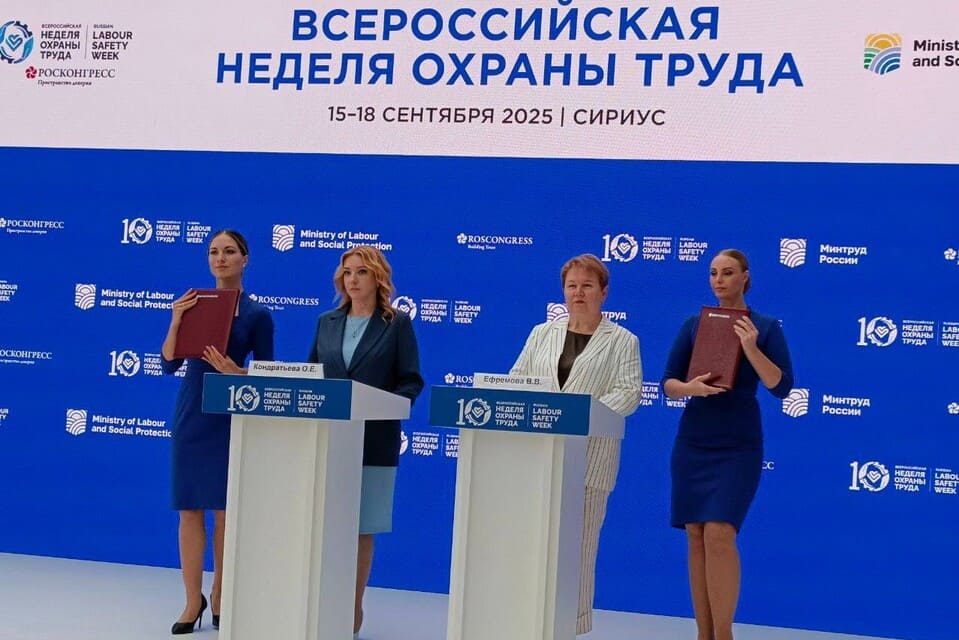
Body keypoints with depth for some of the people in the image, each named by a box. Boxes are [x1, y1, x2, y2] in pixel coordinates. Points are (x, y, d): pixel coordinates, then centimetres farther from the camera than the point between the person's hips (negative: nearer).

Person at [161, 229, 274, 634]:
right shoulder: (193, 304, 6)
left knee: (226, 511, 1)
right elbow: (169, 363, 2)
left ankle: (220, 596, 15)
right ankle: (193, 601, 8)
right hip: (191, 415, 2)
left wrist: (232, 370, -20)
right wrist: (176, 321, -13)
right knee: (190, 509, 2)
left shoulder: (257, 315, -1)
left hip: (232, 419, -2)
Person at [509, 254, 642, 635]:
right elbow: (515, 380, 14)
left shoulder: (622, 341, 7)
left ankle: (570, 624, 4)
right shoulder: (542, 334, 18)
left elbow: (628, 393, -5)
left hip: (587, 459, -3)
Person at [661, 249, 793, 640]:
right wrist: (689, 387, -16)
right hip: (692, 442, 3)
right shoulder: (694, 325, 8)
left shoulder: (765, 328, 1)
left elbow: (781, 386, -8)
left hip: (737, 446, -3)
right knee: (696, 537, 3)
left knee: (720, 535, -15)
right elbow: (668, 383, 5)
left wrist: (751, 348, -20)